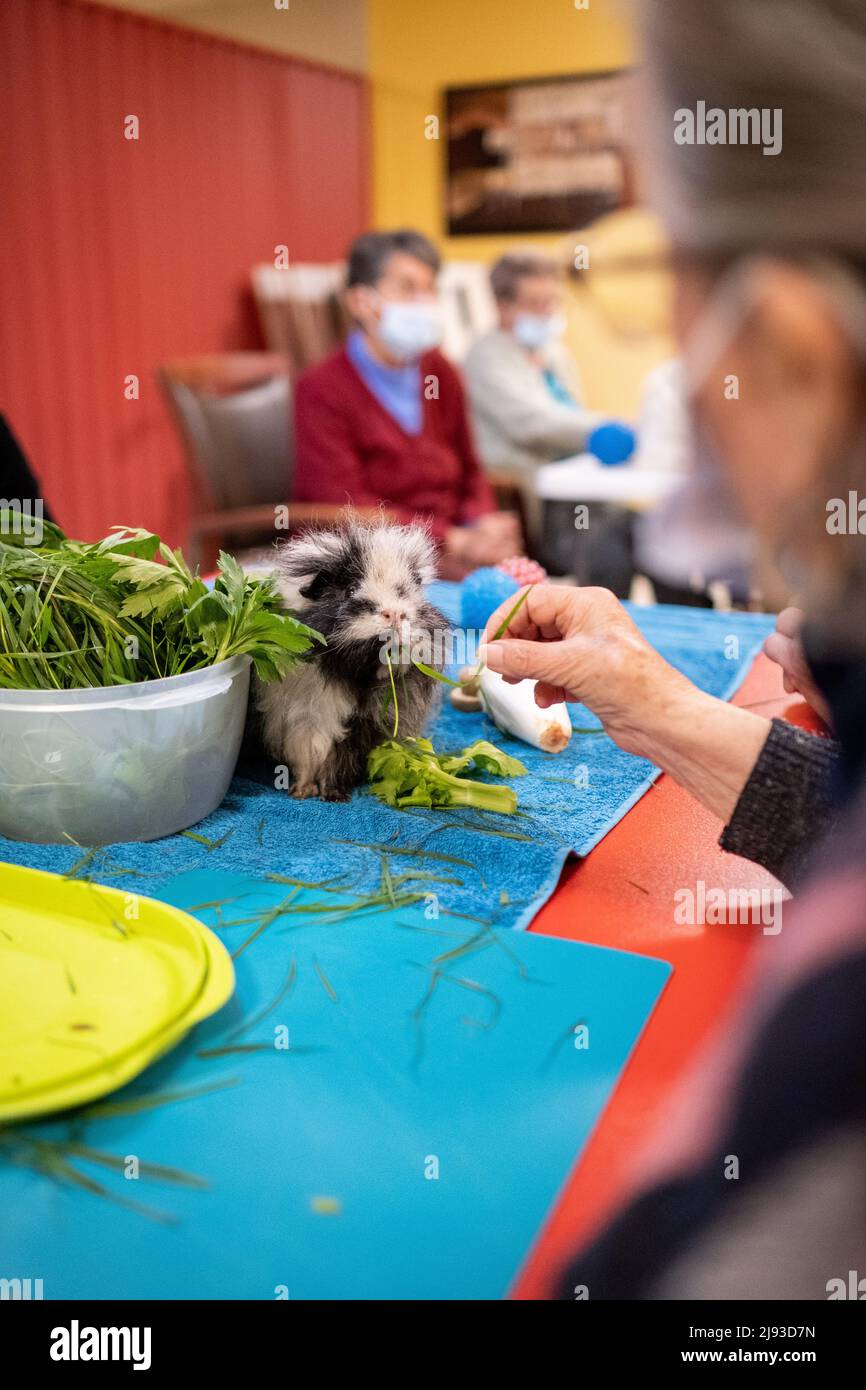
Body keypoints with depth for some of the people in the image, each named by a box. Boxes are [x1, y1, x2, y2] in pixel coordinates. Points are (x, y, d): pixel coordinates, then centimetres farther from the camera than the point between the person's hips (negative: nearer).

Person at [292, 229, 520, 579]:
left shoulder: (440, 373, 13)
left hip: (452, 553, 6)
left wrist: (482, 523, -4)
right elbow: (346, 506, -14)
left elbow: (469, 472, 20)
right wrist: (453, 540, -20)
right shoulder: (321, 389, -5)